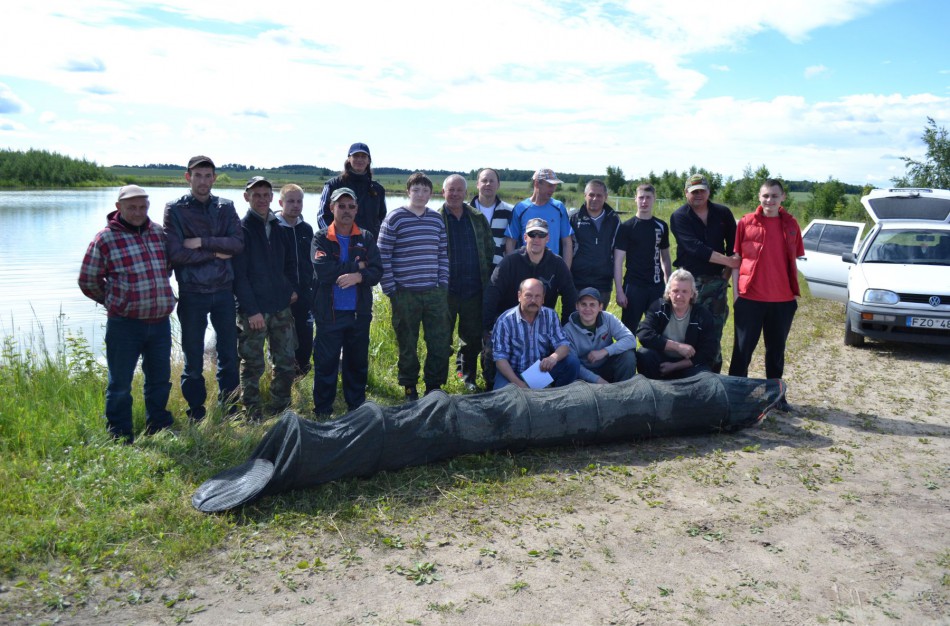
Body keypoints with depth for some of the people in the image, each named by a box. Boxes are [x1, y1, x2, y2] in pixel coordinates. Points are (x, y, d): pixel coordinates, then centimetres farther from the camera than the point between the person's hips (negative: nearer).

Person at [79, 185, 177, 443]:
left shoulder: (158, 233, 7)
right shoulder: (104, 239, -7)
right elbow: (88, 281, 1)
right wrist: (114, 301, 8)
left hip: (160, 322, 5)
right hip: (124, 325, -5)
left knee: (160, 379, 16)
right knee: (120, 384, 4)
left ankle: (158, 427, 33)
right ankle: (120, 438, 17)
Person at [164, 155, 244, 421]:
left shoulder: (225, 207, 6)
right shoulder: (175, 209, -2)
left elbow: (238, 243, -8)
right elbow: (176, 254, -12)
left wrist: (202, 242, -15)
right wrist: (215, 252, -10)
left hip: (223, 290, 3)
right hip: (192, 293, -2)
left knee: (229, 354, 10)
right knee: (193, 359, 5)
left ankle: (228, 408, 24)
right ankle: (196, 414, 19)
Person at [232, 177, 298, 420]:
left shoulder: (278, 226, 12)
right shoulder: (241, 229, -6)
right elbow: (239, 274, -10)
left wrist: (291, 288, 6)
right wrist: (251, 310, -16)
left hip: (281, 307, 6)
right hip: (253, 309, -5)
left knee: (286, 361, 9)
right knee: (253, 365, 2)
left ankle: (280, 411, 23)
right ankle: (253, 416, 16)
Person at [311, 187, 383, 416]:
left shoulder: (366, 238, 7)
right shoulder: (321, 238, 0)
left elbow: (377, 272, -3)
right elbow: (322, 270, -17)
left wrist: (357, 277, -23)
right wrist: (357, 265, -12)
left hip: (359, 312, 3)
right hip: (329, 313, -2)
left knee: (358, 363, 12)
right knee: (326, 363, 3)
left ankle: (357, 409, 26)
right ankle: (322, 412, 15)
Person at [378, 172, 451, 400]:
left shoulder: (437, 219, 10)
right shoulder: (394, 219, -4)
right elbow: (383, 256, -5)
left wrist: (443, 284, 7)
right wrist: (390, 289, -8)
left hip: (435, 292, 4)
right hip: (405, 294, -4)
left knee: (441, 342, 5)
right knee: (407, 344, 6)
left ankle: (434, 386, 22)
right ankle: (409, 388, 23)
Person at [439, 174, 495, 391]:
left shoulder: (478, 218, 9)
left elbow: (490, 249, 12)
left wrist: (488, 280, 6)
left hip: (474, 289, 3)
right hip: (446, 290, -3)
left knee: (472, 336, 11)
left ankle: (468, 375, 26)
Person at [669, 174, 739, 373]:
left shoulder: (723, 213, 7)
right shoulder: (679, 217, -4)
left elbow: (734, 244, 12)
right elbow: (694, 247, -16)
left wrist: (727, 273, 1)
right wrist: (728, 260, -16)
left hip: (717, 280, 3)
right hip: (690, 280, -2)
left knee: (715, 331, 4)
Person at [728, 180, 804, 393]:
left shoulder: (791, 225, 6)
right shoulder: (746, 222, -1)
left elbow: (793, 262, 11)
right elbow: (736, 259, 1)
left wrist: (794, 293, 8)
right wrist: (736, 292, -3)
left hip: (783, 299, 3)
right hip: (750, 297, -3)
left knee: (777, 349, 13)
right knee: (743, 349, 2)